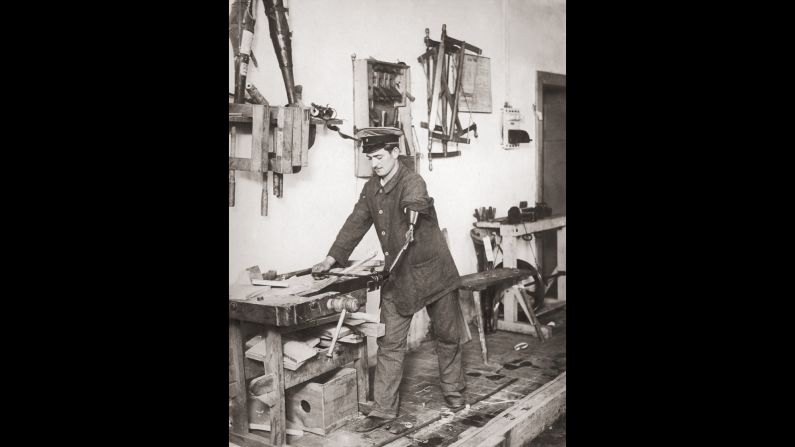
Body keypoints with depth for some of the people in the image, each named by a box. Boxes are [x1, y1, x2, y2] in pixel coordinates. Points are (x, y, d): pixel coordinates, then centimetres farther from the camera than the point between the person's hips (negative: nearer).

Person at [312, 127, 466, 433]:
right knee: (390, 344, 3)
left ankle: (453, 390, 34)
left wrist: (413, 218, -63)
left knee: (447, 335, 12)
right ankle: (383, 410, 9)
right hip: (397, 276, 5)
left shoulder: (412, 182, -19)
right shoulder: (371, 188, 3)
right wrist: (332, 258, 1)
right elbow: (356, 223, 7)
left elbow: (415, 203, -41)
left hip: (431, 271, -5)